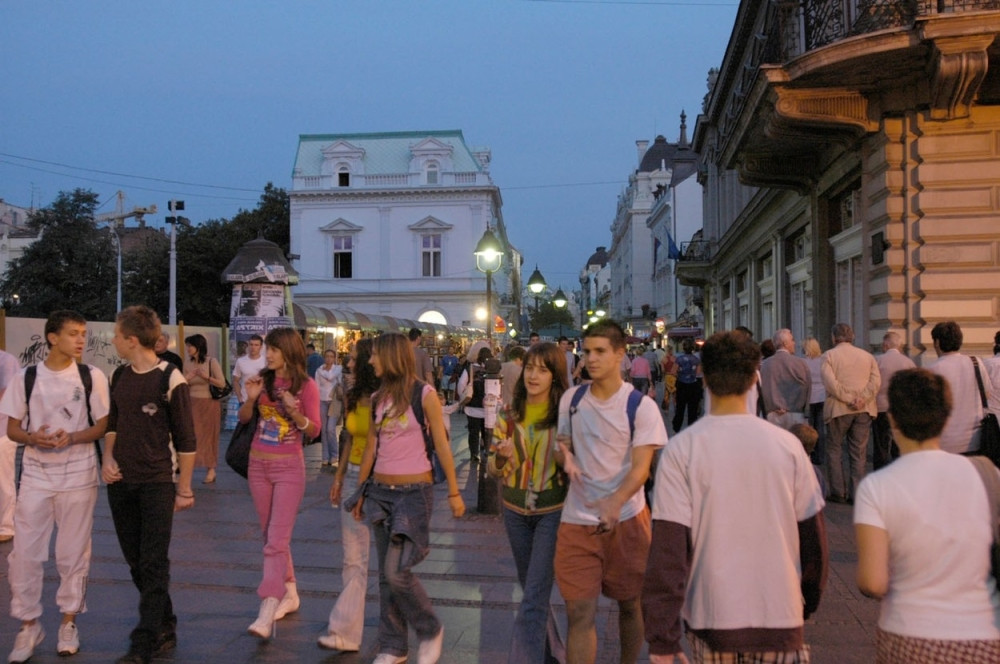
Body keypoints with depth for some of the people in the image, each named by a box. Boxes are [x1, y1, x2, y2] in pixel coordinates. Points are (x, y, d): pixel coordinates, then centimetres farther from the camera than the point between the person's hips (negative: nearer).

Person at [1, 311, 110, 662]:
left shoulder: (93, 376, -3)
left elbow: (102, 426, 0)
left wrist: (72, 438, -18)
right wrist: (34, 438, -17)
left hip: (78, 477, -1)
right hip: (35, 477, 1)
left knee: (73, 553, 8)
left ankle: (69, 621, 24)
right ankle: (29, 625, 20)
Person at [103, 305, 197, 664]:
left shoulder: (169, 379, -13)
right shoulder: (120, 376, 6)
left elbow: (185, 439, -9)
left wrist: (184, 488, -8)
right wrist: (108, 458, 1)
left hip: (156, 485, -7)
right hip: (120, 483, 7)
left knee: (153, 566, -2)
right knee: (136, 563, 12)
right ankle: (165, 628, 27)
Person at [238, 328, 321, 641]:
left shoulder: (306, 385, -10)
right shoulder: (263, 379, 1)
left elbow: (314, 431, -9)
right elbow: (243, 418, 6)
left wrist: (295, 413, -26)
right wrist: (250, 399, -14)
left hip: (289, 467, -5)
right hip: (258, 464, 5)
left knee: (276, 539, -11)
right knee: (271, 536, 14)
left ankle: (266, 614, -15)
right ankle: (289, 593, 30)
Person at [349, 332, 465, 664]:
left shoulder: (424, 394, -8)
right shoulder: (378, 398, 9)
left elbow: (441, 444, -6)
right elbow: (371, 447, 14)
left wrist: (454, 492, -5)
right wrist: (360, 491, 16)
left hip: (414, 491, -6)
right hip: (381, 491, 6)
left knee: (396, 571, -11)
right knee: (385, 574, 9)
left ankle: (430, 631, 14)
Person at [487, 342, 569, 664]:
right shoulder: (509, 414, -2)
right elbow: (492, 468, 2)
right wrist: (502, 456, -20)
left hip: (553, 510, -4)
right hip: (515, 510, 5)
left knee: (534, 597, -9)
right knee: (531, 587, 21)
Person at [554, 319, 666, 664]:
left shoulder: (641, 406, -8)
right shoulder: (571, 398, 4)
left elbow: (640, 467, -14)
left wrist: (615, 502, -33)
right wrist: (565, 458, -11)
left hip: (625, 517, -2)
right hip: (577, 518, 2)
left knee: (629, 603, 14)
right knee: (579, 612, 0)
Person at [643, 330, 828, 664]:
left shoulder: (681, 450, -11)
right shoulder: (787, 445, -6)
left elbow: (668, 548, -13)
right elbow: (812, 534, 3)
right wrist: (809, 600, 19)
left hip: (712, 616, 0)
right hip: (780, 615, 1)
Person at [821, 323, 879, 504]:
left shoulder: (829, 355, -1)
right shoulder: (867, 356, 10)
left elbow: (830, 382, -14)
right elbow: (876, 381, -2)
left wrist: (849, 399, -13)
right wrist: (862, 399, -11)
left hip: (838, 409, -3)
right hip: (864, 410, 3)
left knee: (834, 450, 7)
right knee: (858, 452, 7)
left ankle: (838, 492, 4)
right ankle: (856, 494, 6)